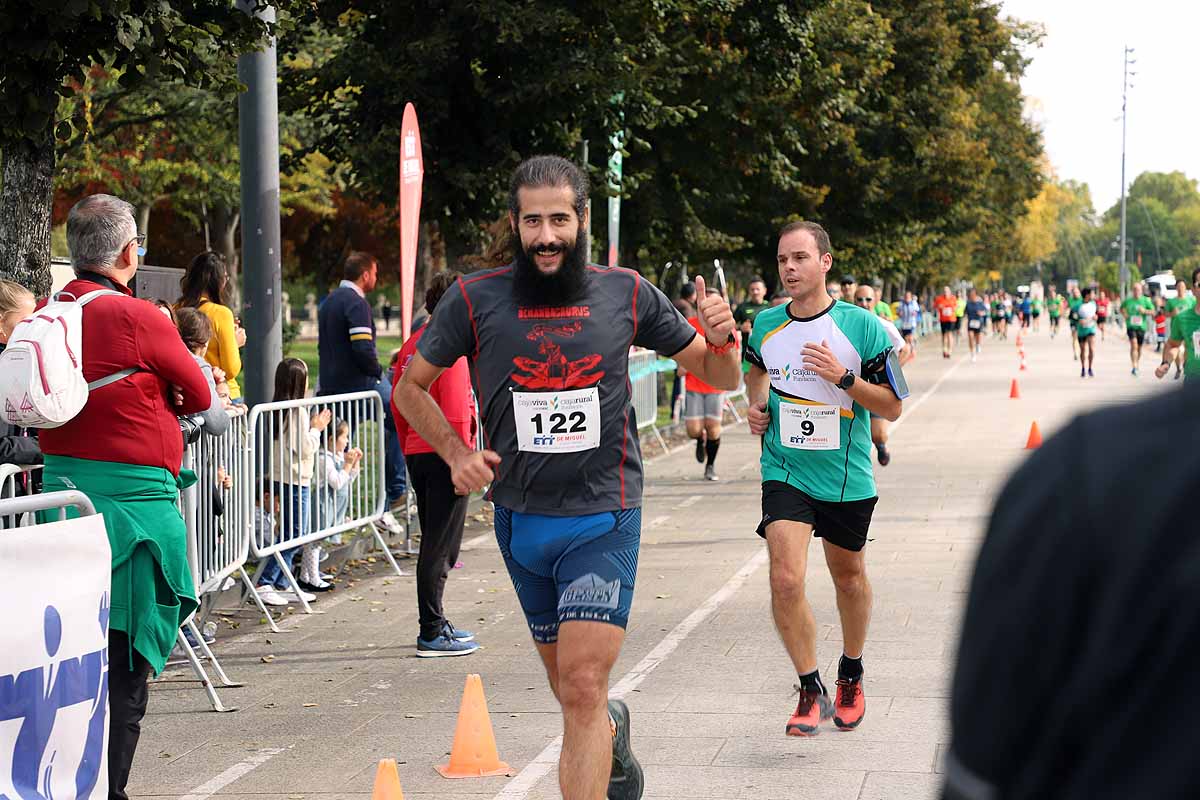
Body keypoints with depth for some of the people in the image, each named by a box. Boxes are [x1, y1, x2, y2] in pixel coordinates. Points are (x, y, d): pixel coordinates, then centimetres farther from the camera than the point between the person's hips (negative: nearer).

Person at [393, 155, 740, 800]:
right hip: (521, 521, 2)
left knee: (583, 689, -15)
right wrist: (455, 452, -5)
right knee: (572, 690, 16)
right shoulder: (474, 300, -1)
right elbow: (411, 387, 10)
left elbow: (719, 378, 9)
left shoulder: (626, 293, 0)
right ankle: (613, 733, 50)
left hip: (604, 518, -2)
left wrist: (722, 339, -14)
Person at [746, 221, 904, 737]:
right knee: (785, 579, -16)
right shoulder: (765, 325, -1)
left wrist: (844, 377, -22)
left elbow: (892, 407, -8)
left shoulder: (861, 326, -11)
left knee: (848, 576, 16)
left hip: (846, 478, -1)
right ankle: (812, 691, -4)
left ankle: (851, 675, 40)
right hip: (784, 474, 1)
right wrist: (757, 405, 3)